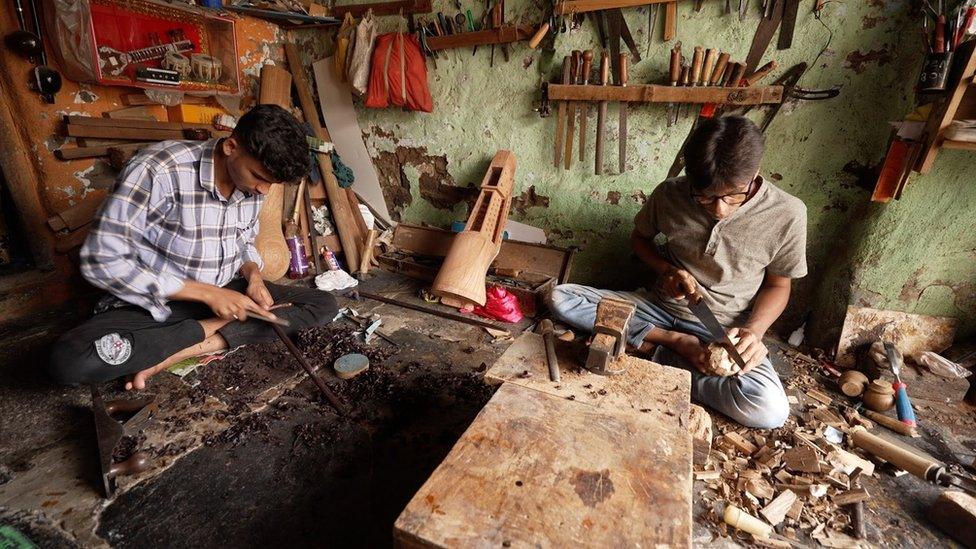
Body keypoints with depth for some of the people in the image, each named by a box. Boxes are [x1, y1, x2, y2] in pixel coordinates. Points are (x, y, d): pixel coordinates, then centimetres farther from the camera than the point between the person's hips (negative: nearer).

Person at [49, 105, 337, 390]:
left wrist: (253, 274, -11)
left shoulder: (252, 183, -5)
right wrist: (205, 292, -25)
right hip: (155, 301, -4)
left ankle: (183, 350, -15)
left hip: (226, 293, 5)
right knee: (68, 360, -31)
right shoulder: (159, 170, -24)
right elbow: (101, 260, -22)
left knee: (324, 305, -11)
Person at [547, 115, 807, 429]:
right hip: (661, 306, 2)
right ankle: (677, 343, -13)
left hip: (725, 329, -1)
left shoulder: (787, 215, -14)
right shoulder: (669, 195, -12)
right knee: (560, 298, -17)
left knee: (771, 411, -31)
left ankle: (666, 358, -7)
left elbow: (777, 285, 1)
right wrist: (667, 270, -12)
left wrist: (753, 330, -19)